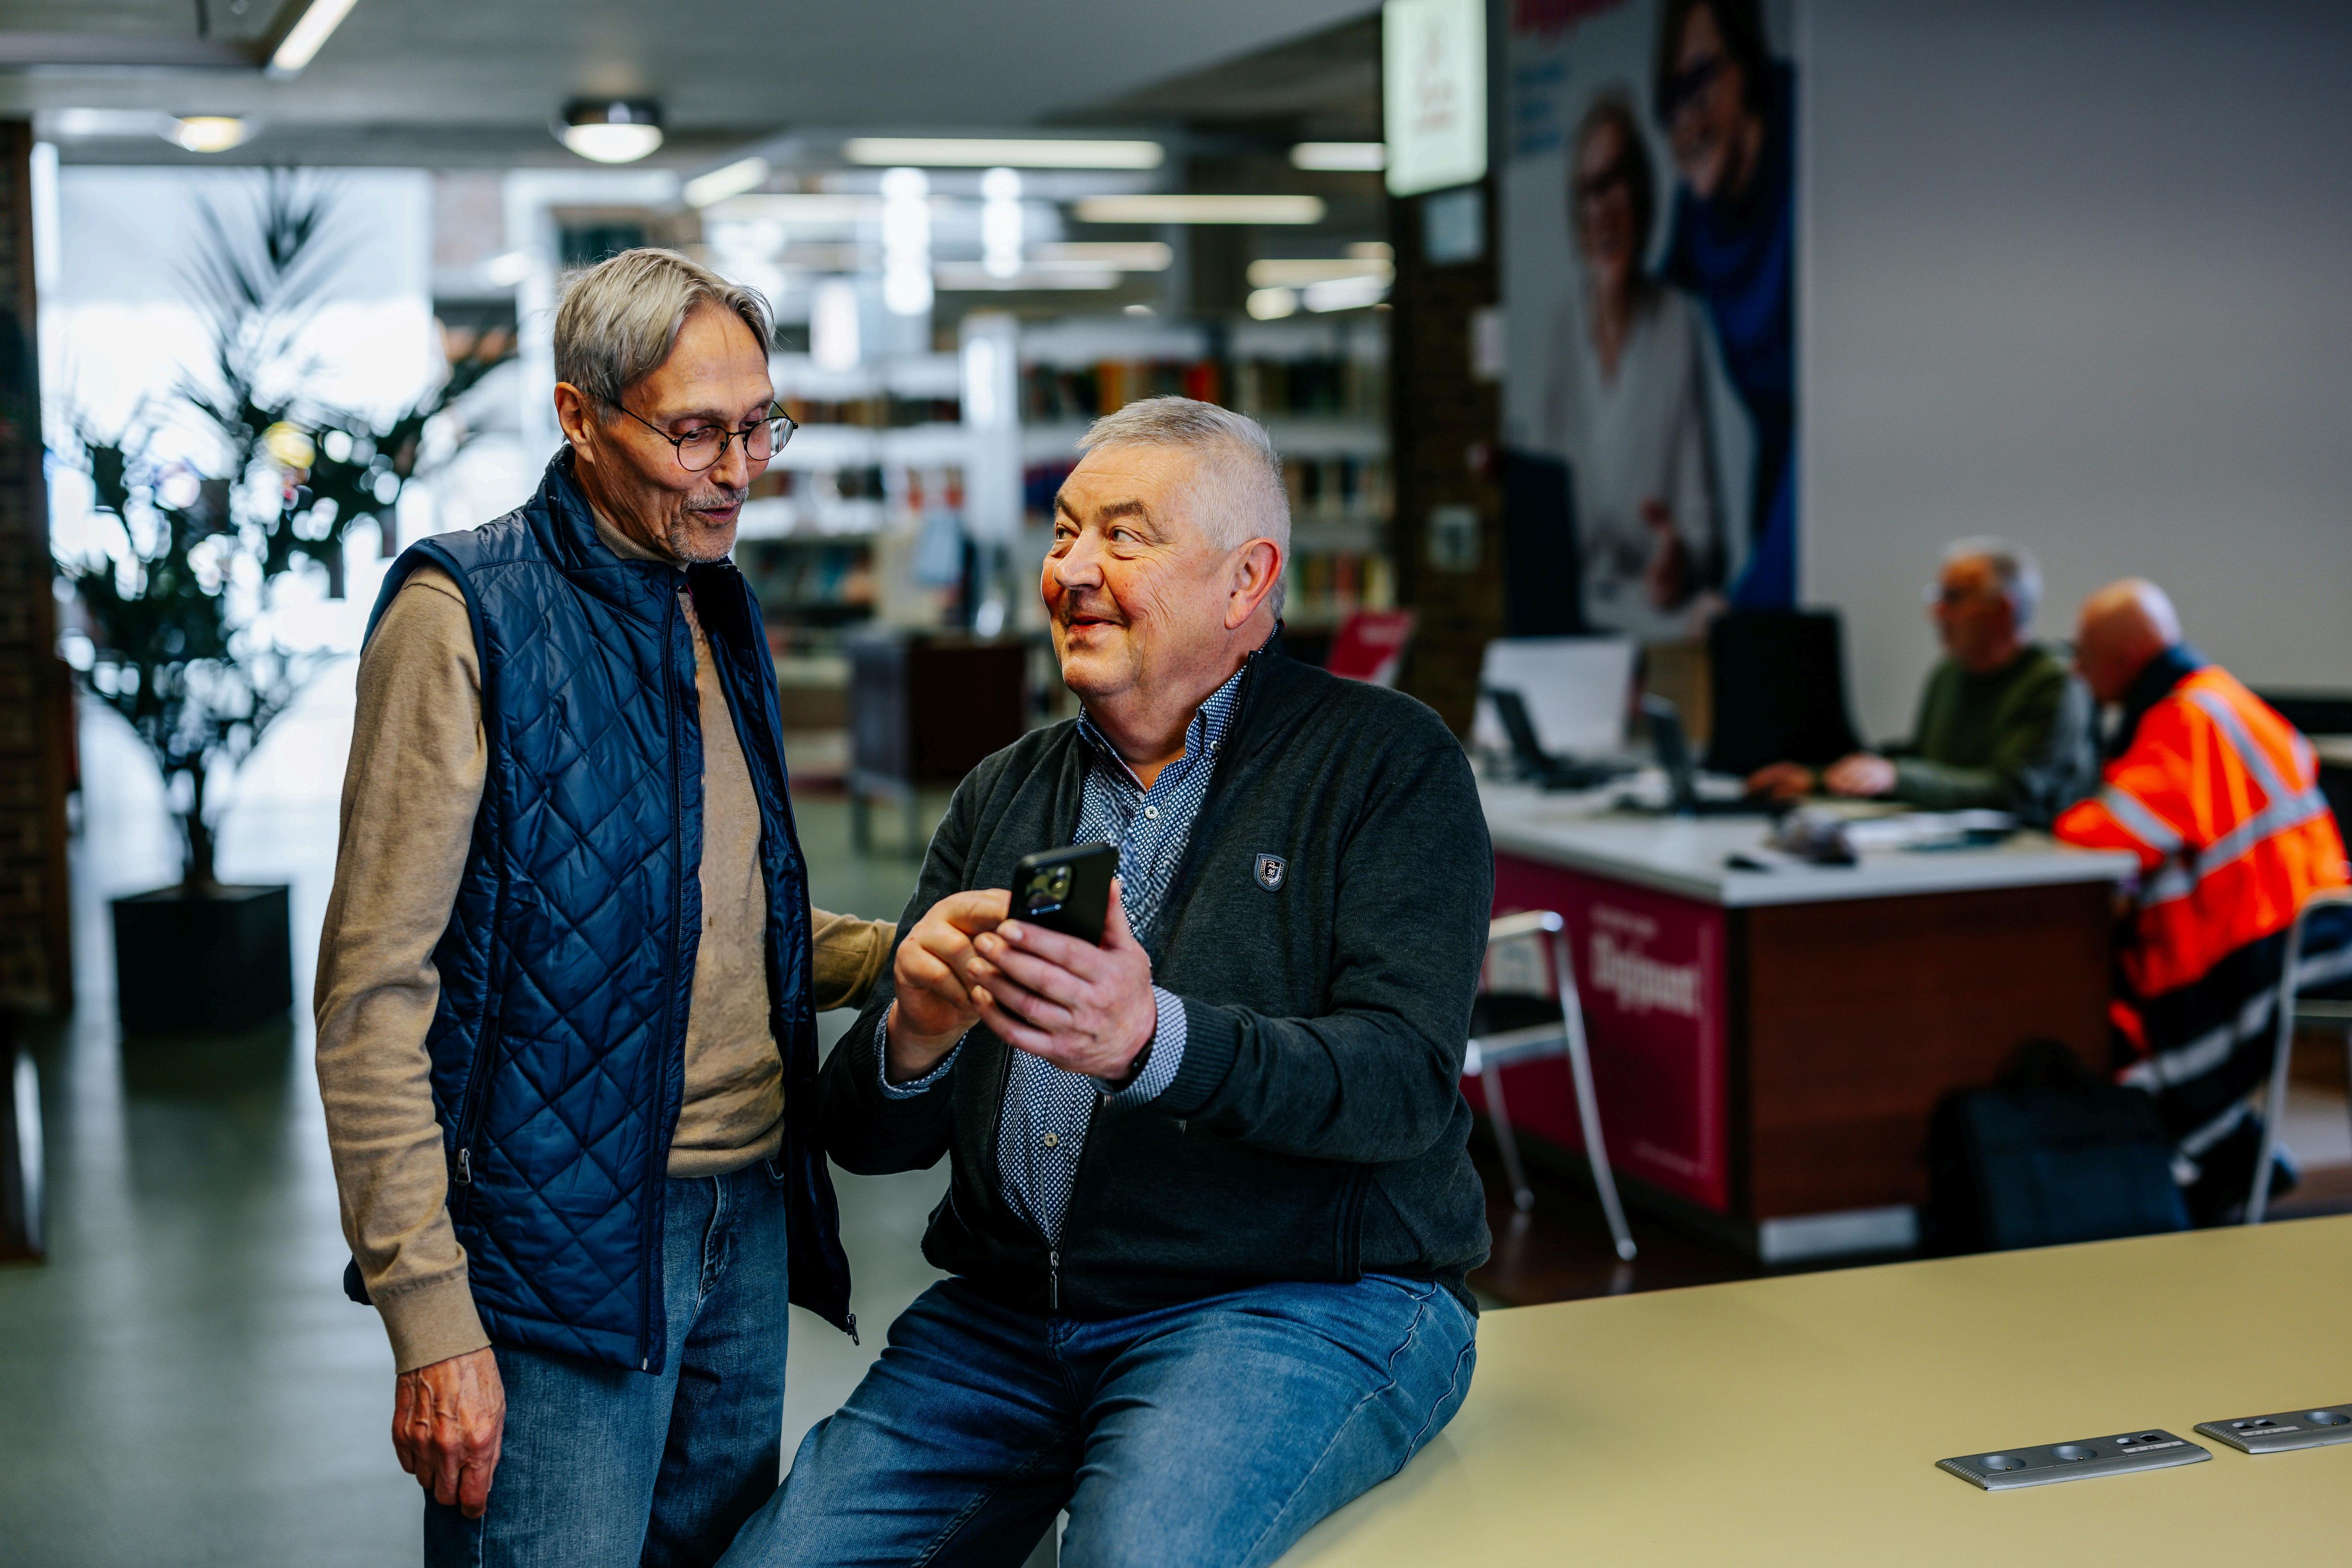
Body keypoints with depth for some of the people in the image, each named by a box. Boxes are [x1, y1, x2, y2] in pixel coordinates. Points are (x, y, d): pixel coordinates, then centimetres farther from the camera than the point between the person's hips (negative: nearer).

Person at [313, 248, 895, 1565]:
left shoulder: (721, 612, 13)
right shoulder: (465, 614, -11)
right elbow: (375, 992, -14)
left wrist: (908, 958, 6)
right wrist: (430, 1319, -18)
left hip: (749, 1223, 7)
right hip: (560, 1246, -7)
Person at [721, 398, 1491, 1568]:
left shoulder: (1386, 763, -1)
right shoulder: (1006, 794, 14)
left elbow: (1406, 1083, -14)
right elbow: (866, 1137, 9)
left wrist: (1154, 1040, -31)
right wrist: (912, 1034, -16)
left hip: (1306, 1302, -4)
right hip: (1003, 1318, 5)